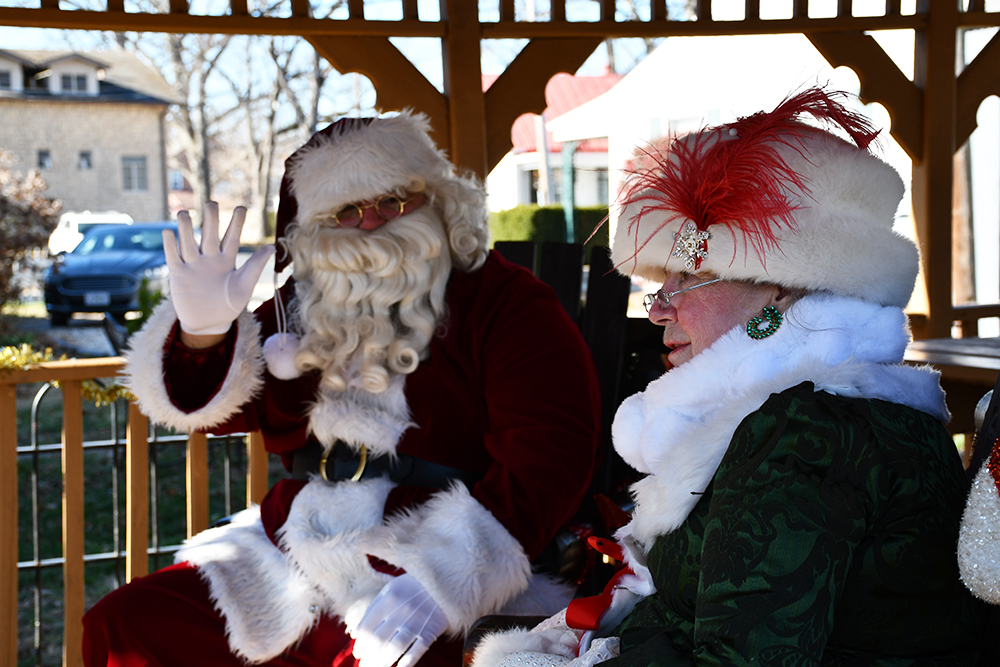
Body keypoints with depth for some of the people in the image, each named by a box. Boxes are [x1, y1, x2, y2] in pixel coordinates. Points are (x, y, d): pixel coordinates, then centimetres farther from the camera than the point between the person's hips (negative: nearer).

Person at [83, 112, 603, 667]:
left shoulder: (503, 303, -1)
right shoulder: (304, 309, 15)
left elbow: (549, 455, -13)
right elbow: (207, 405, 15)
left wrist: (447, 577, -24)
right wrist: (202, 330, -9)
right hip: (289, 564, 6)